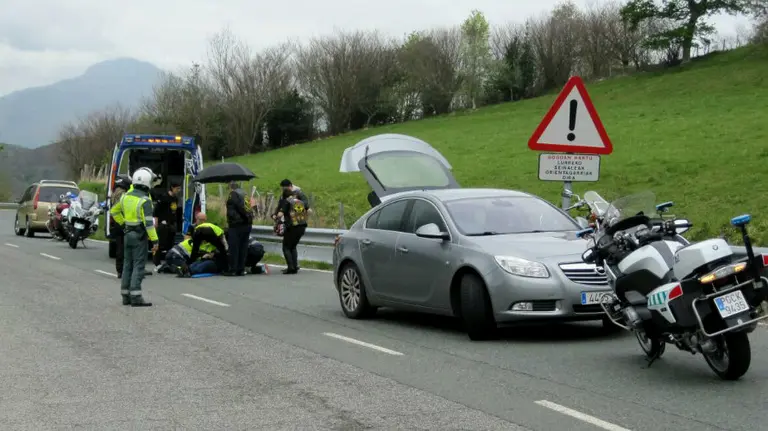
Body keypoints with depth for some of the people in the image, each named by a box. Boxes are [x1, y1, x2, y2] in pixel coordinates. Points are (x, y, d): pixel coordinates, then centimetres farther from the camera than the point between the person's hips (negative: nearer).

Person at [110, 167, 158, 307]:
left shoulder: (126, 196, 6)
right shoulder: (144, 200, -17)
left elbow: (114, 211, 17)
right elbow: (148, 222, -20)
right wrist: (154, 240, -18)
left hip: (128, 234, 7)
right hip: (140, 235, -7)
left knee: (127, 265, 13)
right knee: (138, 266, -6)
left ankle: (126, 296, 17)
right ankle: (136, 297, -10)